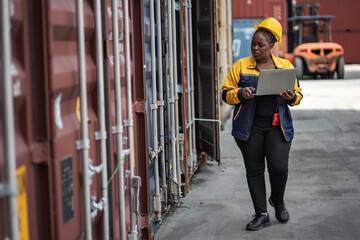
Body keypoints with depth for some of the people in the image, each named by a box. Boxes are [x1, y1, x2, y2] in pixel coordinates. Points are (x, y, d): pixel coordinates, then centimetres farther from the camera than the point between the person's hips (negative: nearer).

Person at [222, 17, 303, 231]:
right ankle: (261, 214, 13)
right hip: (250, 127, 0)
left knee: (279, 167, -10)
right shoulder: (241, 66, 4)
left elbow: (298, 94, 13)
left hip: (278, 126, 0)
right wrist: (241, 94, -17)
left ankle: (278, 200, 21)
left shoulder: (285, 66, 8)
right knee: (254, 170, 3)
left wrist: (292, 97, -10)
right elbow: (226, 93, 3)